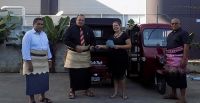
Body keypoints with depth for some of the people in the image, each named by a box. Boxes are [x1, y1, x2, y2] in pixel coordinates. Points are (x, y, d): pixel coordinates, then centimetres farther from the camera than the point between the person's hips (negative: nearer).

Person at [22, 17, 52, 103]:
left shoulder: (44, 34, 11)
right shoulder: (28, 34, -11)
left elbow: (47, 47, 17)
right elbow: (25, 49, -16)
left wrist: (49, 59, 13)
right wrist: (29, 62, -21)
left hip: (44, 61, 7)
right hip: (33, 60, -7)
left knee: (44, 79, 13)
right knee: (32, 81, 0)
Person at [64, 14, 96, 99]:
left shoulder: (88, 29, 9)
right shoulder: (71, 29, -4)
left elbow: (93, 39, 17)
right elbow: (66, 40, -10)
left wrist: (92, 46, -5)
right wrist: (76, 46, -21)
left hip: (85, 54, 3)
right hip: (73, 53, -3)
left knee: (86, 72, 8)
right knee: (73, 73, 2)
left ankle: (87, 89, 23)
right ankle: (72, 90, 15)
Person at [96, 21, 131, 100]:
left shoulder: (124, 35, -5)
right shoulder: (112, 36, 15)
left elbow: (129, 46, -10)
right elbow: (108, 46, 18)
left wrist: (119, 46, -19)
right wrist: (101, 46, 3)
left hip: (122, 58, -6)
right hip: (113, 58, 6)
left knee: (121, 75, -4)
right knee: (114, 75, 9)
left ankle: (124, 93, 9)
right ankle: (115, 92, 17)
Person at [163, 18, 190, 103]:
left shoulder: (183, 33, -7)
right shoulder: (170, 34, 18)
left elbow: (186, 46, -15)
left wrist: (184, 59, -22)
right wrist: (166, 57, 19)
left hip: (179, 58, -8)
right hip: (170, 58, 8)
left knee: (180, 77, -9)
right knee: (171, 75, 13)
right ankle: (173, 94, 26)